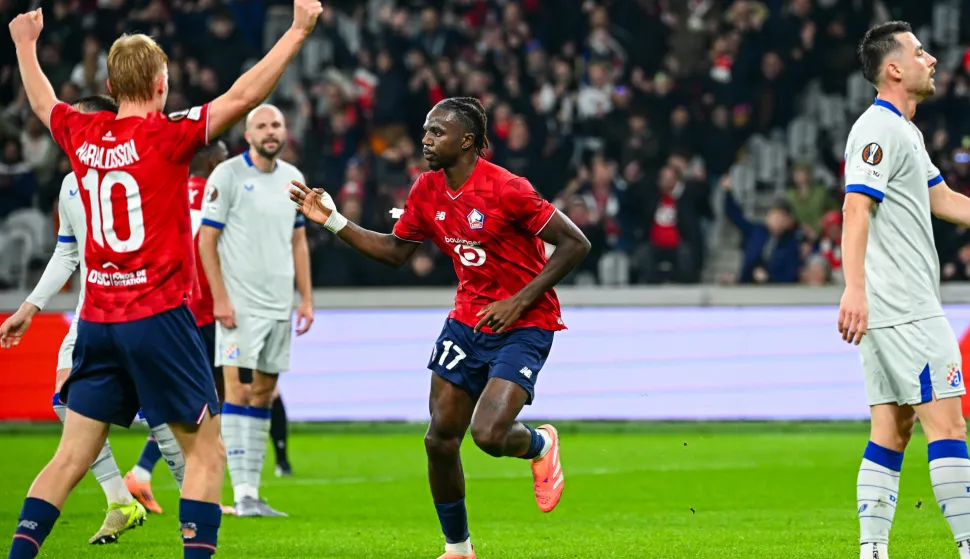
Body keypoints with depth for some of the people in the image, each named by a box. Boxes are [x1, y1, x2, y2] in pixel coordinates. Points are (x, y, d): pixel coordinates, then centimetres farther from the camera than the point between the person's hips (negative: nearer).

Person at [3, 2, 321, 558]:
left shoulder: (82, 135, 6)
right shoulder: (166, 135, -10)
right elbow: (243, 96, -15)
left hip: (98, 320, 6)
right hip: (159, 318, -6)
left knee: (72, 458, 8)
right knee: (206, 452, 2)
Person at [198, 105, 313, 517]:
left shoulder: (292, 178, 11)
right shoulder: (227, 175, -6)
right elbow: (206, 241, -7)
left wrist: (306, 298, 11)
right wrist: (220, 299, -14)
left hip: (279, 306, 6)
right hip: (240, 305, -6)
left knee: (264, 393, 6)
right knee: (238, 391, -10)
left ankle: (252, 491, 9)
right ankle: (242, 494, -12)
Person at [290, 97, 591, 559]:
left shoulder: (506, 190, -20)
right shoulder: (427, 191, 1)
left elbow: (575, 243, -17)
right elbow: (395, 251, 13)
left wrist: (519, 301, -19)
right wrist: (333, 222, 3)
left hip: (524, 325, -6)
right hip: (467, 321, 6)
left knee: (489, 434, -22)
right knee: (440, 439, 1)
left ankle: (540, 445, 15)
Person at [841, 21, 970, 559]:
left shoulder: (904, 131, 21)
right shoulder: (879, 130, -12)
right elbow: (855, 209, -22)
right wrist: (854, 288, -32)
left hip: (900, 308, 10)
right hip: (902, 308, -10)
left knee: (892, 431, 6)